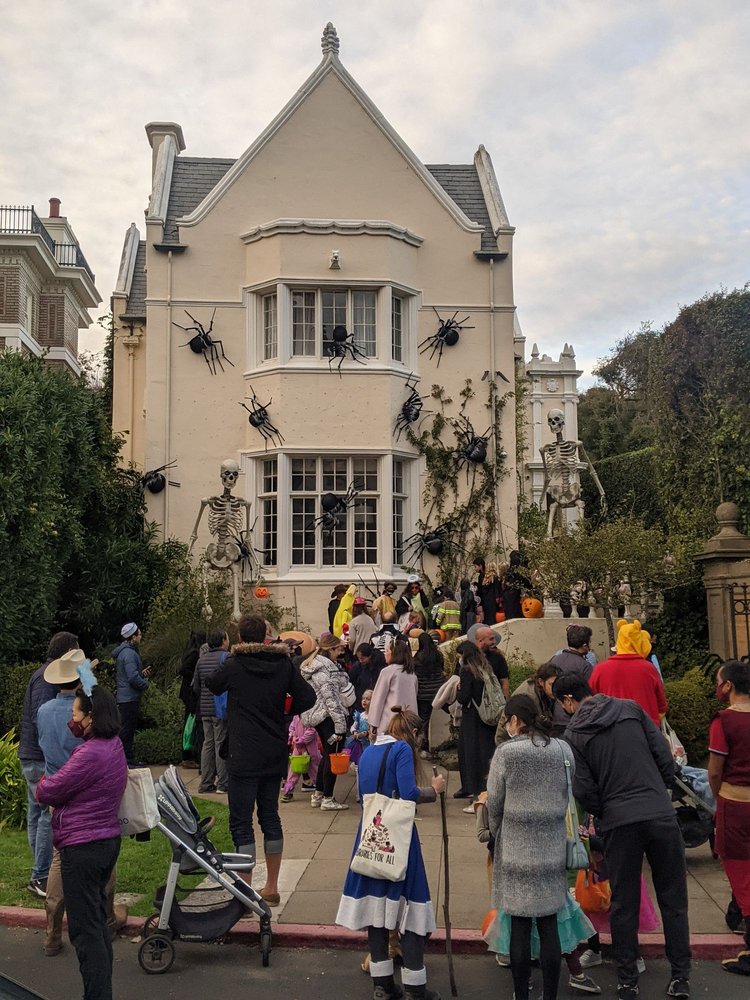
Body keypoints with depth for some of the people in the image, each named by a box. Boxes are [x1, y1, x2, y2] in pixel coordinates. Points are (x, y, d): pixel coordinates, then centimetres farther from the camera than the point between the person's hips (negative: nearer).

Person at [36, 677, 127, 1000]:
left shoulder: (90, 754, -23)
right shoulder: (113, 745, 5)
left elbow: (48, 792, -15)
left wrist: (41, 785, 4)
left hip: (82, 848, -10)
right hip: (108, 840, 10)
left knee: (84, 929, -1)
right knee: (97, 922, 20)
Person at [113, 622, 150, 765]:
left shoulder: (124, 651, 15)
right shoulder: (129, 653, -19)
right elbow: (133, 677, -25)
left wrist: (142, 673, 13)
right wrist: (145, 683, -9)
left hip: (124, 698, 11)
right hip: (129, 698, -11)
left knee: (127, 729, 16)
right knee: (127, 730, -5)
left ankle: (128, 760, 24)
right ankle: (127, 762, -1)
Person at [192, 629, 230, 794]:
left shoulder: (202, 659, 11)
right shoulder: (227, 657, -10)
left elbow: (195, 686, 14)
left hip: (205, 708, 6)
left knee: (208, 743, 11)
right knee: (221, 744, -1)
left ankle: (206, 783, 13)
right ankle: (223, 783, 2)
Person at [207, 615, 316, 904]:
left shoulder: (234, 665, -10)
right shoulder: (284, 663, -1)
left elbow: (212, 685, 9)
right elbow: (307, 697, -1)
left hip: (244, 756, -5)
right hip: (275, 754, 5)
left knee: (241, 823, 0)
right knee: (270, 817, 16)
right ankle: (272, 888, 23)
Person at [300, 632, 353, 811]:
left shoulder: (313, 665, 14)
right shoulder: (325, 667, -17)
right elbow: (330, 697, -22)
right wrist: (339, 725, -22)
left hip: (318, 716, 10)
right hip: (329, 716, -10)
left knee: (327, 754, 18)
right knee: (333, 756, -2)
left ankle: (318, 795, 24)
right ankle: (328, 799, 4)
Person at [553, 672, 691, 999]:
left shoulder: (573, 734, 1)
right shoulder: (631, 709, 6)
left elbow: (583, 790, -2)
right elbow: (664, 754, 4)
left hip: (618, 822, -1)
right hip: (661, 815, 1)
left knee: (623, 904, 11)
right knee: (673, 898, 12)